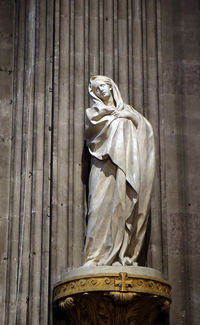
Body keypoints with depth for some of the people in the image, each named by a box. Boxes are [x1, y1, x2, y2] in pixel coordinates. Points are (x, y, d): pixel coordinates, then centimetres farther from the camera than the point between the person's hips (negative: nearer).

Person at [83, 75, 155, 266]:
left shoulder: (126, 110, 25)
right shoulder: (94, 112, 21)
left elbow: (146, 128, 15)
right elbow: (95, 124, -2)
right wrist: (118, 116, 7)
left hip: (125, 167, 2)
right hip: (104, 164, -2)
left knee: (125, 205, -10)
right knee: (102, 204, -16)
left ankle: (122, 256, -13)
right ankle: (96, 256, -21)